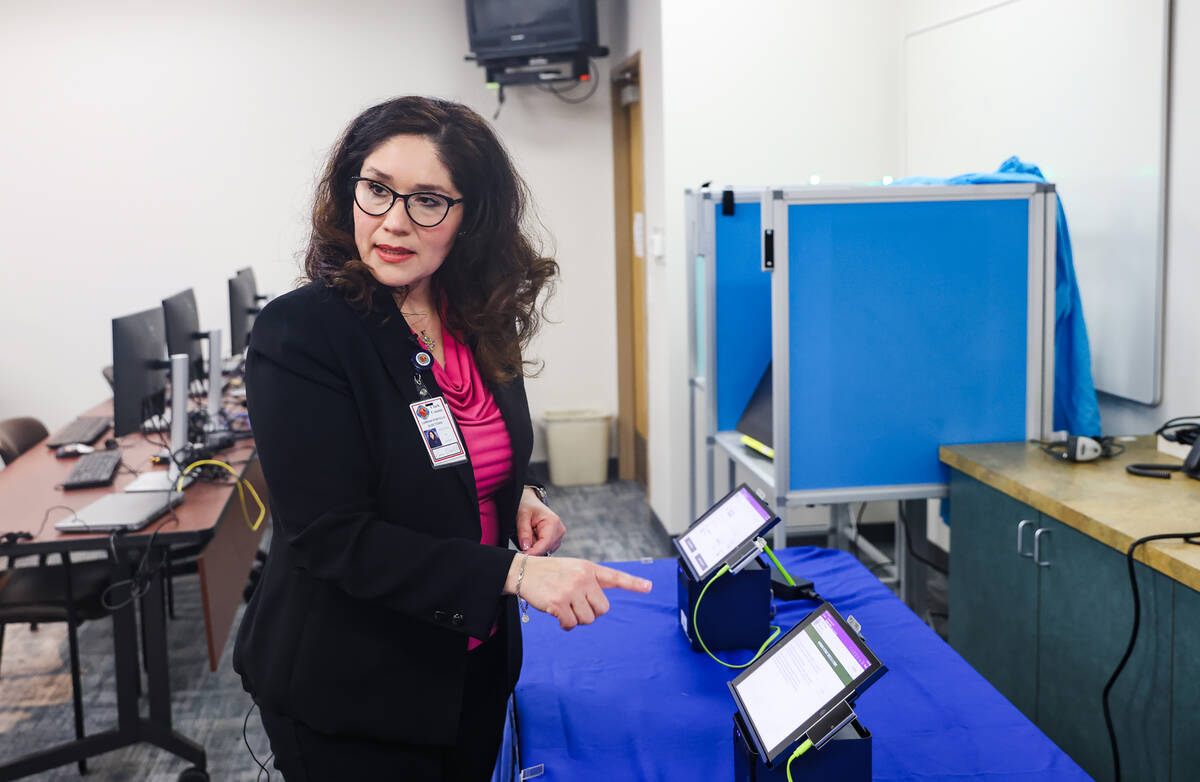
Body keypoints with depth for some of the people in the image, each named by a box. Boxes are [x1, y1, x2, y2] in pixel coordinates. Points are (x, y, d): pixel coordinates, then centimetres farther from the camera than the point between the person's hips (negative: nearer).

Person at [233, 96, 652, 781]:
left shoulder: (477, 322, -1)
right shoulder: (299, 334, -21)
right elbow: (333, 536, -25)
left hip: (477, 666, 6)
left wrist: (519, 498, -6)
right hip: (348, 697, -6)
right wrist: (515, 572, -32)